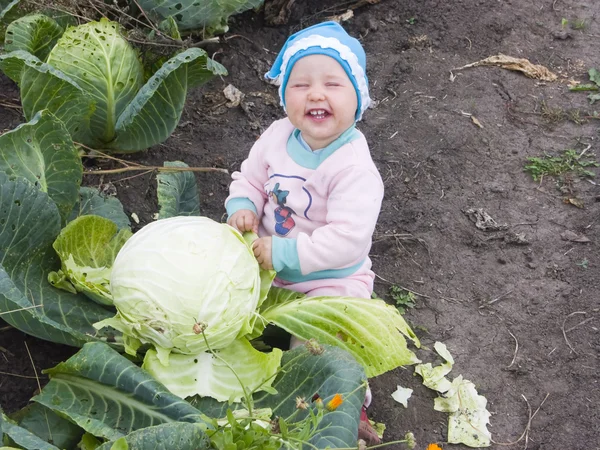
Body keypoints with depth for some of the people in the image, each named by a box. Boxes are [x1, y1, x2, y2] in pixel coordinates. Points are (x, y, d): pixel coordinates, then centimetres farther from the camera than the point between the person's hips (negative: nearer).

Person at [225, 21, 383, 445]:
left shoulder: (355, 168, -29)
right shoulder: (278, 136, -8)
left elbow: (347, 241, -34)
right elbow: (250, 178, 7)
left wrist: (283, 254, -32)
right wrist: (243, 207, -16)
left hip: (329, 277, -6)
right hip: (269, 258, 7)